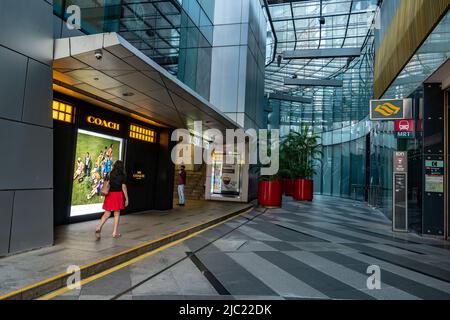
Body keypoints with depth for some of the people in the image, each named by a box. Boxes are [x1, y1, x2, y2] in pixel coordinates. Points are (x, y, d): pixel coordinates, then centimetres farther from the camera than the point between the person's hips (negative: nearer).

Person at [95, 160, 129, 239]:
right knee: (117, 214, 7)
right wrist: (126, 199, -1)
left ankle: (99, 227, -8)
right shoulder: (122, 176, -5)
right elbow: (124, 187, -6)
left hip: (109, 194, 3)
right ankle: (115, 232, 12)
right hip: (118, 195, -3)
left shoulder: (110, 174, 5)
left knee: (107, 213, 11)